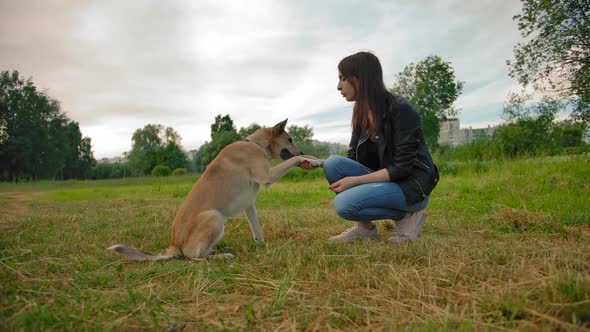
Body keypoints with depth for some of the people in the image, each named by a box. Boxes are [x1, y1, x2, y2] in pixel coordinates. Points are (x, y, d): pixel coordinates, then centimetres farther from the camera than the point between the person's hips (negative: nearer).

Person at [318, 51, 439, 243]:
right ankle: (364, 226, -2)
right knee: (333, 163, -15)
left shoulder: (400, 110, -18)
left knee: (344, 204, -26)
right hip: (383, 181, 7)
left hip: (412, 186, -7)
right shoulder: (361, 114, 4)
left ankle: (406, 216, -4)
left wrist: (355, 180, -23)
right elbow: (353, 158, 5)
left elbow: (403, 167, -20)